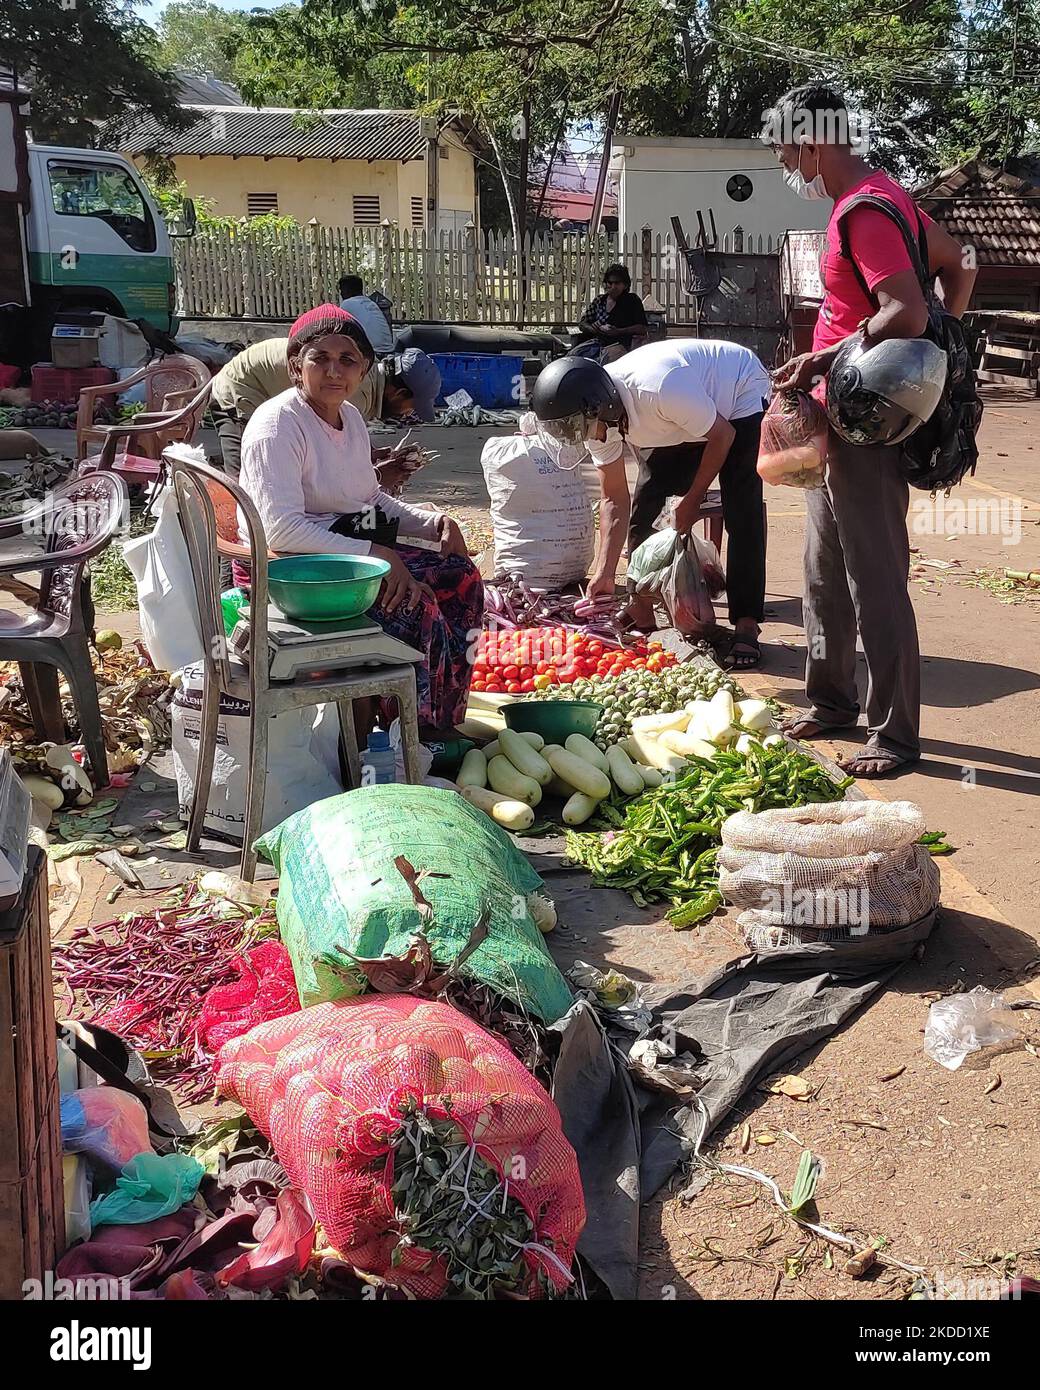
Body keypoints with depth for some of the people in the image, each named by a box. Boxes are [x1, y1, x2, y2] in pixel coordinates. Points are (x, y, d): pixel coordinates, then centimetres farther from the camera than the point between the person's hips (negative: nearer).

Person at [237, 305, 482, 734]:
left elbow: (371, 499, 24)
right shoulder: (277, 424, -17)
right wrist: (374, 554, -30)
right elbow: (281, 528, -28)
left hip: (353, 549, 10)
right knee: (410, 603, -26)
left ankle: (443, 720, 7)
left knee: (459, 574, 0)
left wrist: (433, 522, 6)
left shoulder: (350, 416, 12)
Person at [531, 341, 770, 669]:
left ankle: (746, 627, -15)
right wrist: (604, 572, -18)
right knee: (643, 509, -1)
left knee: (741, 514, -19)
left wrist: (692, 501, -17)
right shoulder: (597, 420, -20)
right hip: (684, 423, 7)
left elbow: (722, 436, -25)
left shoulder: (660, 389, -42)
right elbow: (614, 500, -11)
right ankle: (642, 616, 11)